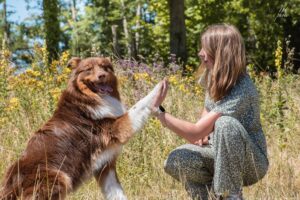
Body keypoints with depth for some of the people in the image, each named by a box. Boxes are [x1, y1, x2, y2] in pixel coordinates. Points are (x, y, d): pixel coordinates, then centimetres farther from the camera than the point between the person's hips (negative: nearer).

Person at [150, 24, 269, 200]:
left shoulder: (241, 90, -29)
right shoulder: (213, 78, -3)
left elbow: (196, 133, -32)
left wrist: (158, 110, -29)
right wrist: (201, 134, -5)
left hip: (251, 162, -6)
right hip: (221, 155, 6)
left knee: (225, 123, -35)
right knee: (176, 162, -19)